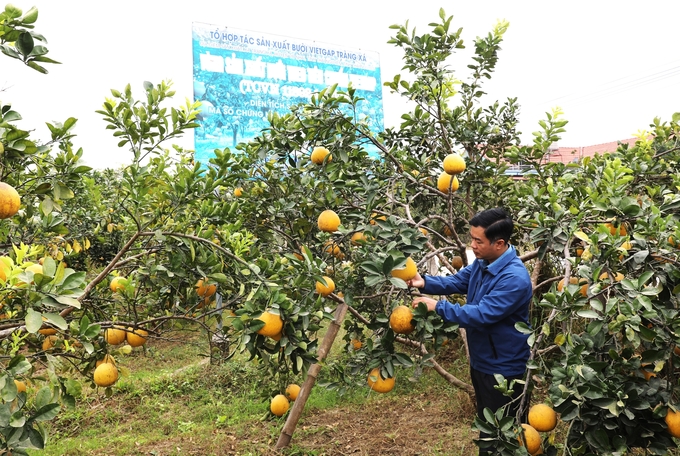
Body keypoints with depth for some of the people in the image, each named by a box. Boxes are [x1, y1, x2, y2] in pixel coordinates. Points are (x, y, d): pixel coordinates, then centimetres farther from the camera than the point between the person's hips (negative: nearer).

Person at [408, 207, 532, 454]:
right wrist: (425, 282, -14)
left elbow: (481, 315, -33)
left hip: (503, 369, -9)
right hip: (481, 361, 9)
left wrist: (438, 306, -29)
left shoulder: (514, 278, -31)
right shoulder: (482, 262, -1)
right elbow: (455, 282, 5)